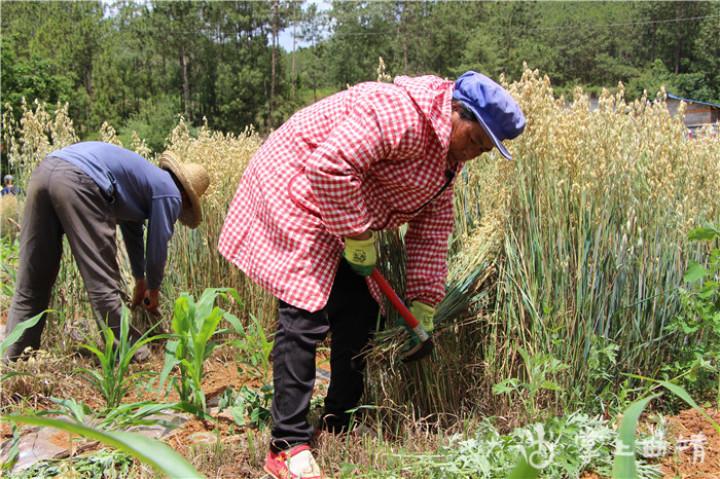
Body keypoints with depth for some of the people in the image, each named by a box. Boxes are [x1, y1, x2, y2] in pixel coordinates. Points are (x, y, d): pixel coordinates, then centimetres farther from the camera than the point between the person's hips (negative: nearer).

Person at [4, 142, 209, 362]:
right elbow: (157, 246, 14)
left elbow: (133, 229, 47)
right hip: (79, 181, -9)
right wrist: (153, 289, 32)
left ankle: (15, 358, 15)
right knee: (102, 282, 0)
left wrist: (140, 281, 56)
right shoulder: (169, 192, 12)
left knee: (31, 283, 12)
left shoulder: (143, 178, 36)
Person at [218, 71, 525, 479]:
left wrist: (424, 304, 5)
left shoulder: (448, 155, 6)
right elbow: (329, 166, -34)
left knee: (359, 316, 6)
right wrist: (357, 235, -24)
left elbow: (432, 230, 9)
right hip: (297, 197, -10)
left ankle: (339, 430, 18)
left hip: (346, 223, 10)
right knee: (306, 318, -15)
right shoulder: (400, 114, -27)